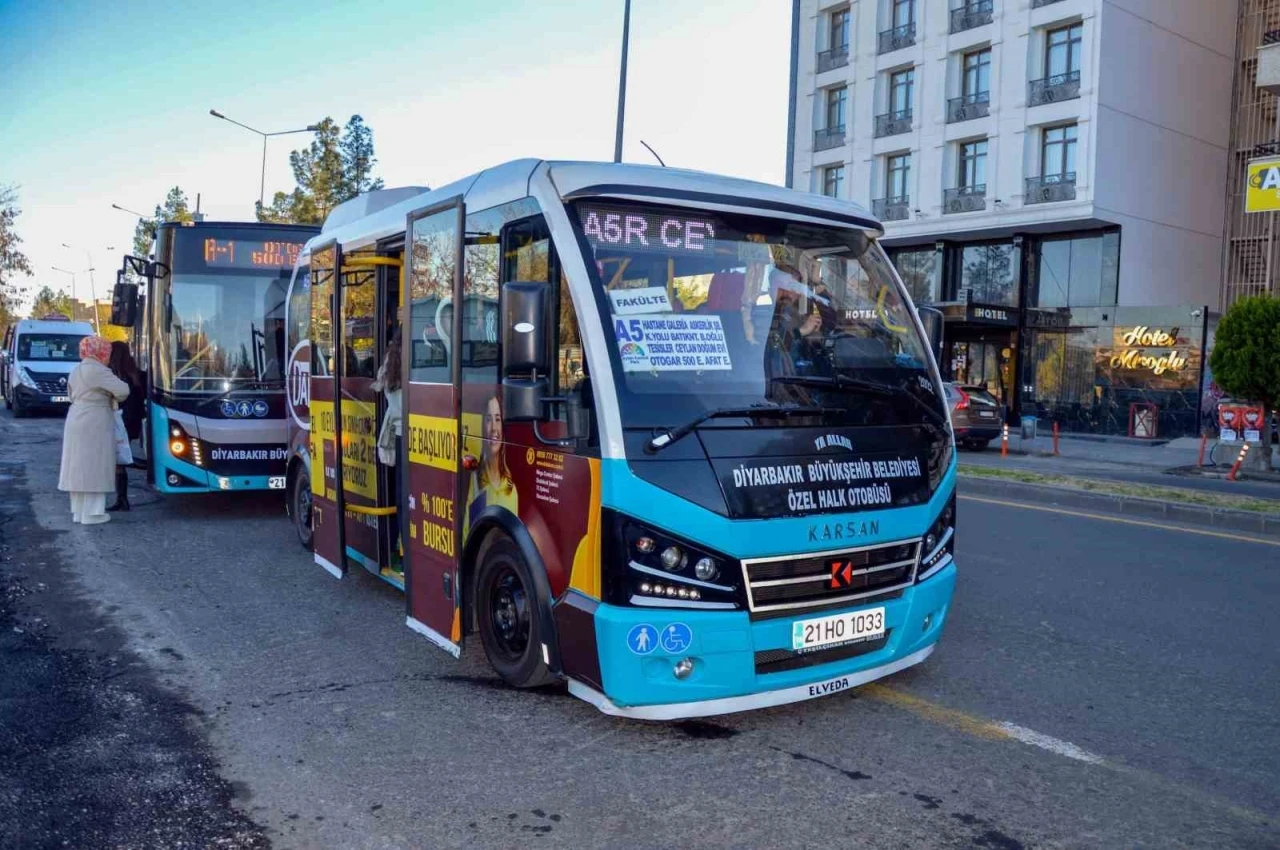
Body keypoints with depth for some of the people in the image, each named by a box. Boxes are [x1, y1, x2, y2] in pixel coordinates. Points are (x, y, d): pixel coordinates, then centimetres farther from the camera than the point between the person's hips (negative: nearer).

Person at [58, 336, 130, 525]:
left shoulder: (75, 371, 14)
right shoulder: (97, 370, -14)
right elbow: (123, 390, -17)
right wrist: (115, 398, 5)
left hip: (76, 422, 9)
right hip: (94, 425, -9)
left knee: (79, 467, 12)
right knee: (93, 468, -4)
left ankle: (78, 511, 18)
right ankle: (91, 513, -2)